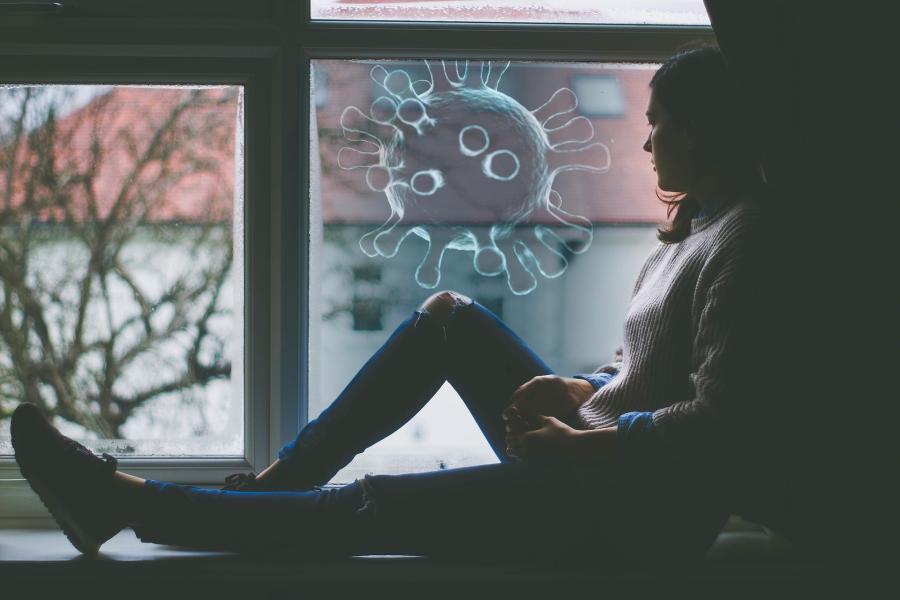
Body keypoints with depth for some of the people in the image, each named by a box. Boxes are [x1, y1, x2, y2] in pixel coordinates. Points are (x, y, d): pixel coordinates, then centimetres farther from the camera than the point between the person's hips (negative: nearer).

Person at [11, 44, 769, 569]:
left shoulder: (741, 239, -17)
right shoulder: (700, 223, 15)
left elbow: (716, 419, -25)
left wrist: (575, 444, -18)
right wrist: (579, 393, 4)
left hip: (641, 510, -10)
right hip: (591, 460, 10)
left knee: (373, 507, -15)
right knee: (448, 316, 8)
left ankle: (129, 502, -10)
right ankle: (278, 479, 7)